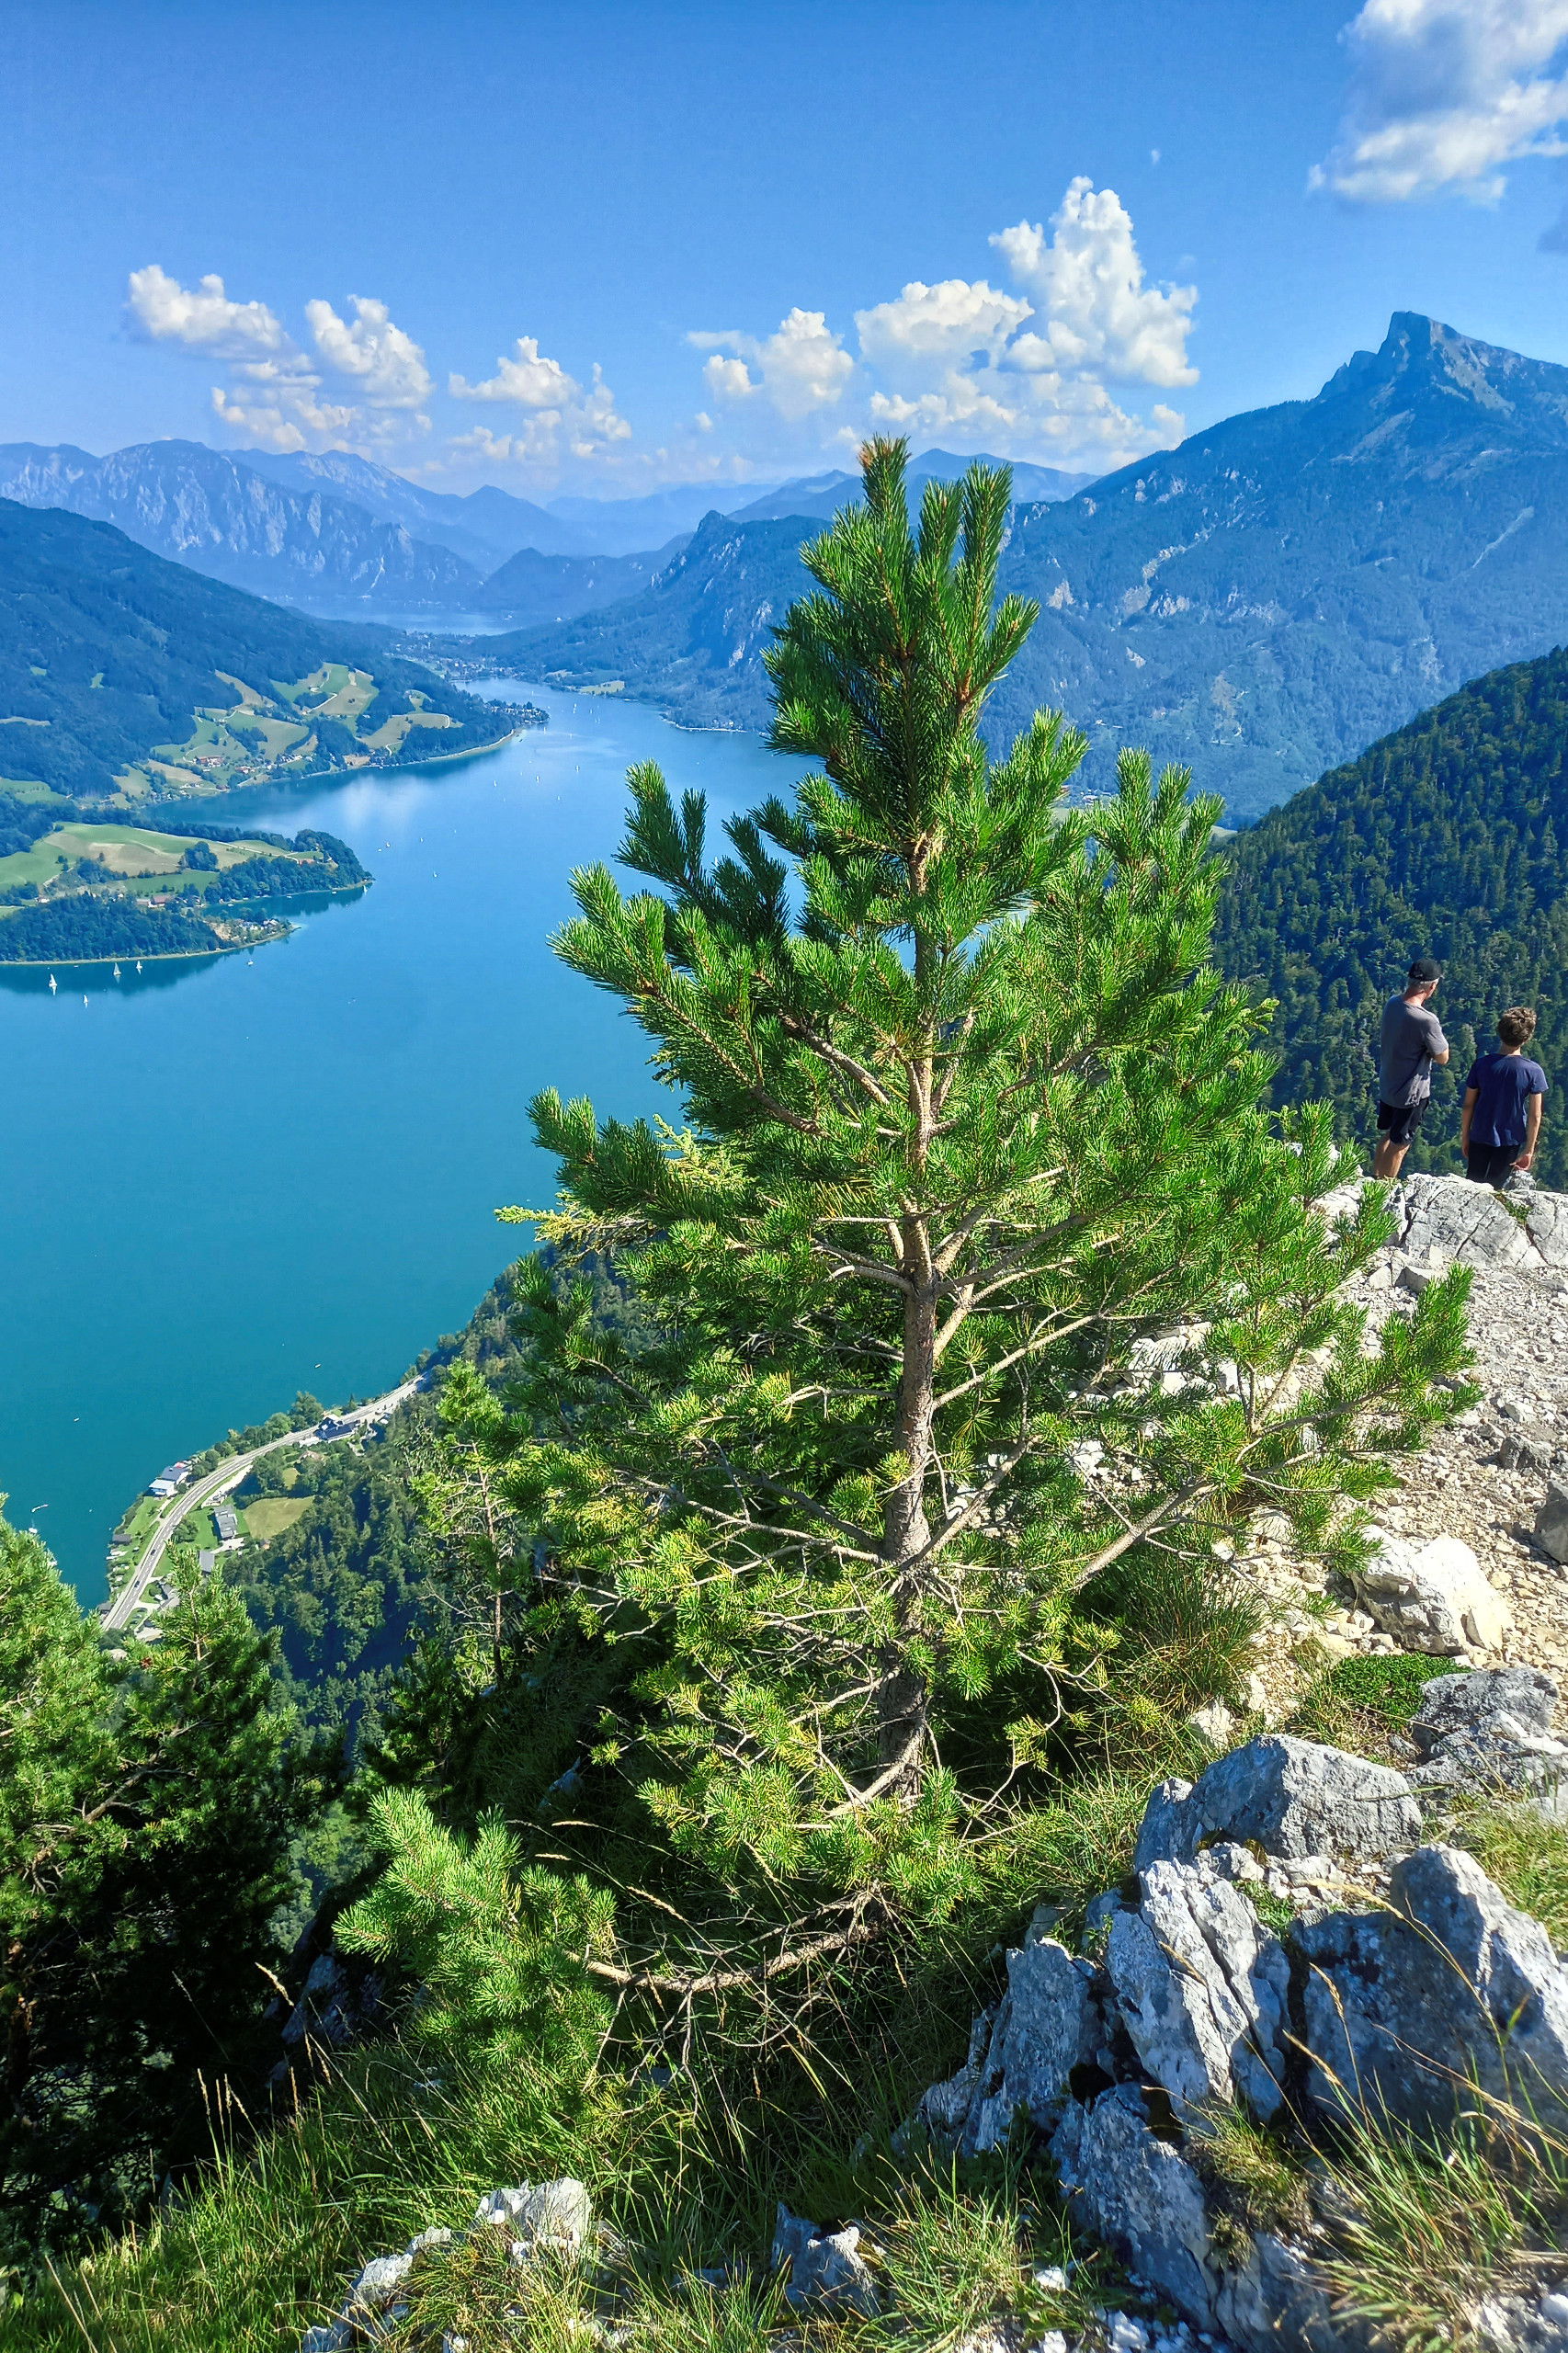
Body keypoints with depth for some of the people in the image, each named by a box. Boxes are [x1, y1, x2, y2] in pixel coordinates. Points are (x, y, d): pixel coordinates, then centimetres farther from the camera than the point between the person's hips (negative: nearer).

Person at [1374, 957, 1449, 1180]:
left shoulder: (1392, 1004, -7)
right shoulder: (1427, 1021, -29)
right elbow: (1442, 1057, -16)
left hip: (1386, 1085, 7)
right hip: (1411, 1092, -7)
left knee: (1385, 1137, 24)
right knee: (1398, 1145, 9)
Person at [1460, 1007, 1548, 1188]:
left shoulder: (1481, 1064, -11)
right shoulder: (1534, 1071, -14)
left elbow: (1468, 1106, -5)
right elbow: (1535, 1116, -11)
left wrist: (1464, 1137, 7)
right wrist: (1529, 1150, -3)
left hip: (1479, 1137, 1)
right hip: (1510, 1141, -1)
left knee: (1473, 1184, 17)